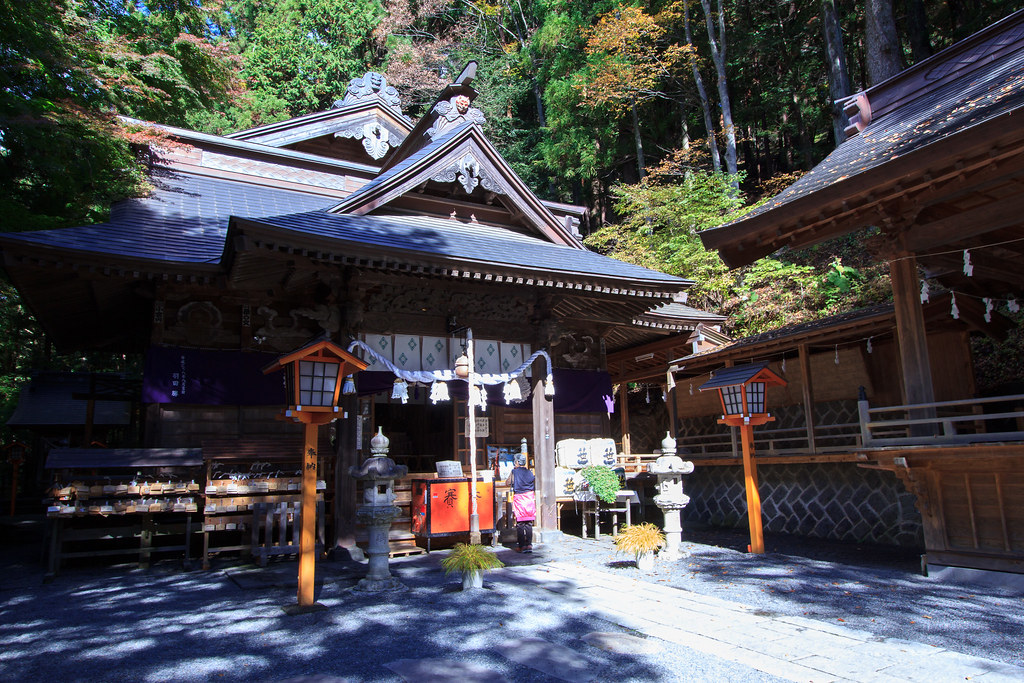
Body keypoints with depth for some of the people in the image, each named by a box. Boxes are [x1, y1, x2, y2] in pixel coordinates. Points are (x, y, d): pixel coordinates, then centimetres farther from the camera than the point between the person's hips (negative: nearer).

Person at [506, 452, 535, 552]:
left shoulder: (514, 472, -3)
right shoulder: (530, 472, 8)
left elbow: (508, 483, 7)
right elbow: (534, 486, 12)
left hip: (518, 498, -3)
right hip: (530, 498, 3)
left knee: (520, 523, 3)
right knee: (529, 523, 6)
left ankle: (520, 546, 4)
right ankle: (529, 544, 2)